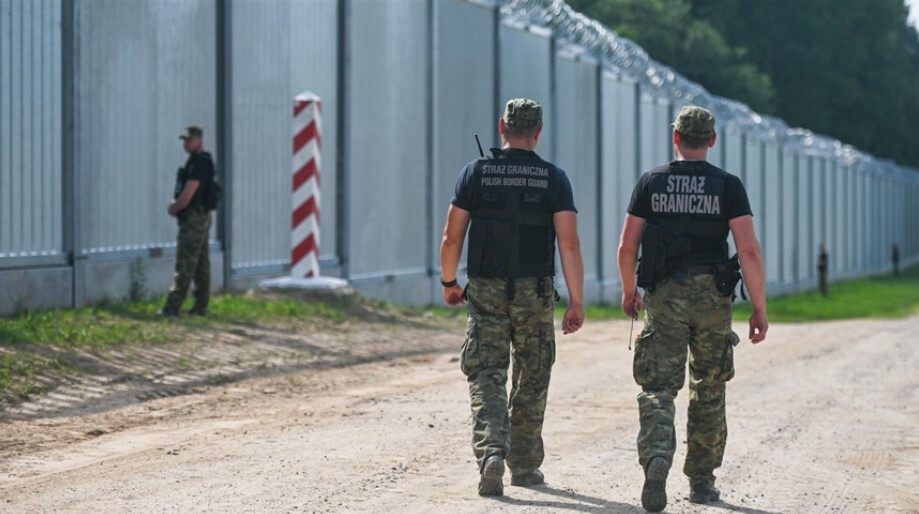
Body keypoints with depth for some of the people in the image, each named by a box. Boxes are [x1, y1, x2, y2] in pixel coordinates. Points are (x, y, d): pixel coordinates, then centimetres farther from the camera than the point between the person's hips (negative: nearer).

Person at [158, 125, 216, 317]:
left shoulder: (200, 162, -16)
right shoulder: (196, 160, 17)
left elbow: (188, 194, -20)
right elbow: (185, 192, 23)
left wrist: (174, 208, -6)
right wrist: (175, 203, 5)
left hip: (193, 217, -11)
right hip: (201, 217, 11)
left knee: (185, 265, -10)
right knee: (201, 264, 11)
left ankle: (173, 306, -11)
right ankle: (201, 306, 14)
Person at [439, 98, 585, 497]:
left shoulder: (476, 173, -1)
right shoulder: (553, 179, -2)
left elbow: (452, 237, -1)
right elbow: (569, 243, -8)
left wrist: (449, 282, 14)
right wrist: (576, 302, -6)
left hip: (486, 289, 0)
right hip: (535, 292, 0)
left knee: (486, 376, 1)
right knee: (532, 380, 14)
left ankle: (491, 450, -22)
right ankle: (524, 464, 21)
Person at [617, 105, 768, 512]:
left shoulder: (651, 182, 1)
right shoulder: (728, 186, -2)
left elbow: (627, 245, 3)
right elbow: (749, 250, -9)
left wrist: (629, 291, 20)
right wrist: (759, 307, -3)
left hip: (664, 296, 0)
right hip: (712, 296, 0)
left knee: (658, 387, -1)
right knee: (709, 391, 14)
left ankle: (656, 456, -28)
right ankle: (701, 481, 20)